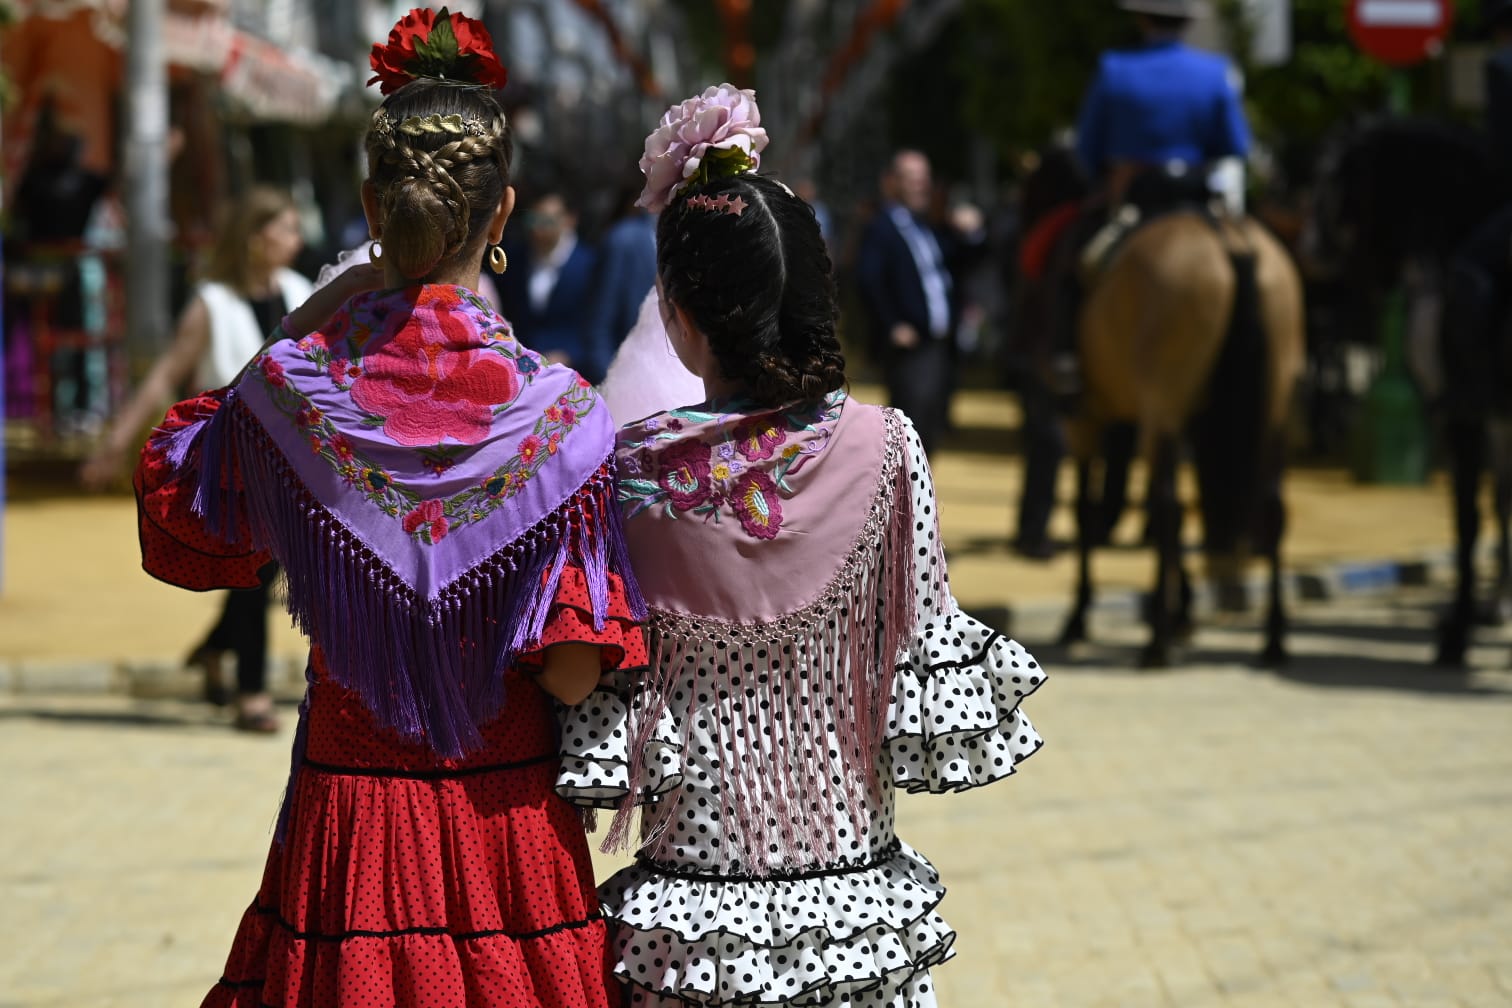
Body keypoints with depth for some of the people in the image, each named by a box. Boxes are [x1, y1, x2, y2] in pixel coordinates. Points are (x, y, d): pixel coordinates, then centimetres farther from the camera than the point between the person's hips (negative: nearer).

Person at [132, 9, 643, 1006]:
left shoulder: (290, 384, -9)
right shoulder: (557, 411, -14)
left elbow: (184, 532, 12)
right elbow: (573, 674, -14)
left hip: (348, 813, 1)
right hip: (507, 812, -1)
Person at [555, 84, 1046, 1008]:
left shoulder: (638, 470, -11)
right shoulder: (884, 447, -9)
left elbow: (604, 687, -6)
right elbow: (924, 642, -2)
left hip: (694, 894, -1)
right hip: (854, 875, 1)